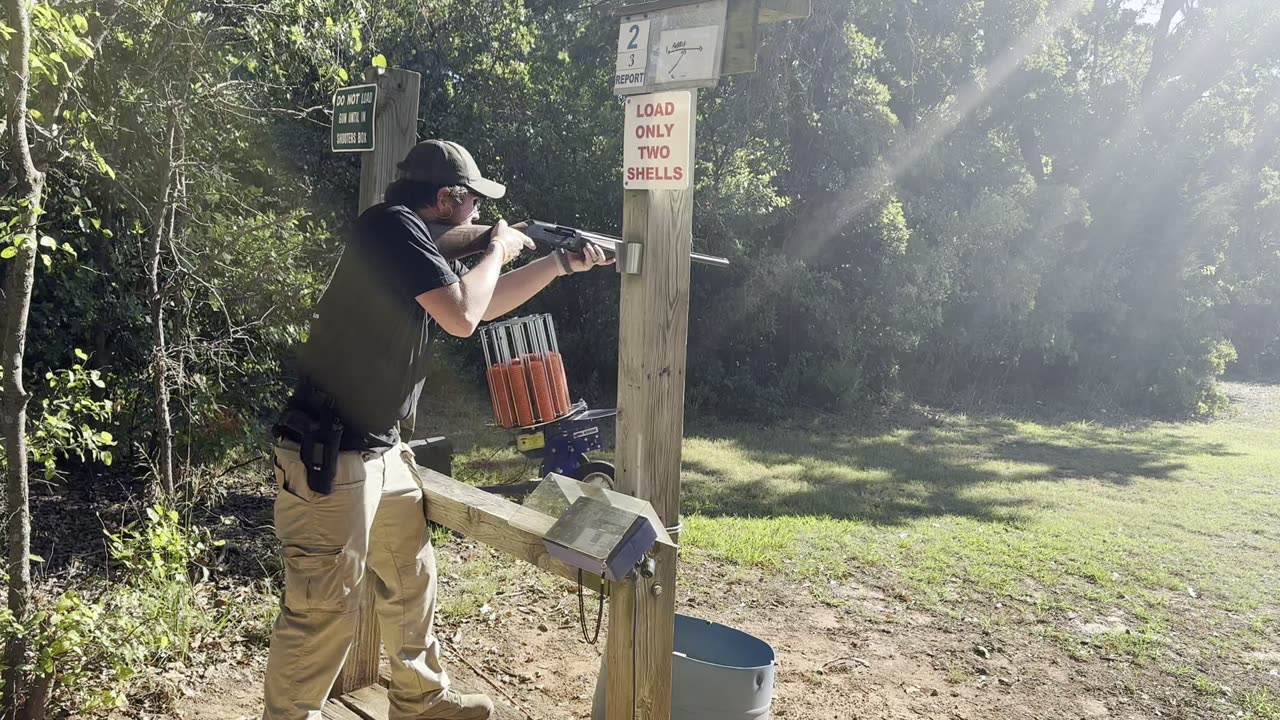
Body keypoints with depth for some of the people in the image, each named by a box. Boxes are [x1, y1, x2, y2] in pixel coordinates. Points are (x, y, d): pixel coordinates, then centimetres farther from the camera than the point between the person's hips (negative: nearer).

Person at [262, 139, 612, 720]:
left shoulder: (419, 242, 12)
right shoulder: (392, 226, -16)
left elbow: (481, 303, 25)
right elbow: (462, 316, -23)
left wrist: (562, 264, 23)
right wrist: (498, 250, -5)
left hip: (381, 450, 10)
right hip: (329, 457, -10)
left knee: (411, 577, 20)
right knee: (325, 606, -2)